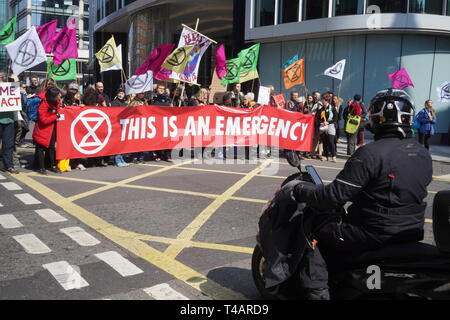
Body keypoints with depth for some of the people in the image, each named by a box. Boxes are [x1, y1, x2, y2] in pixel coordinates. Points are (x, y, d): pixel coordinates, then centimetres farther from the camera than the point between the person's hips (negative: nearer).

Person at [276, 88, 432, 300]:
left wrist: (298, 191, -8)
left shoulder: (370, 153, -20)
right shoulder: (423, 154, 4)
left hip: (375, 234, -8)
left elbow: (335, 196, -21)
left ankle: (317, 291, 1)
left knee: (312, 226, 7)